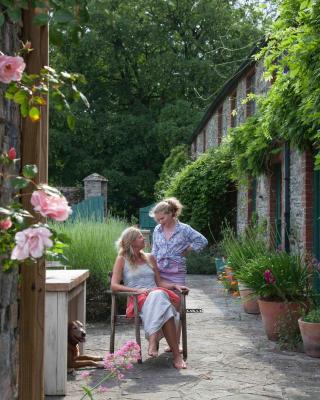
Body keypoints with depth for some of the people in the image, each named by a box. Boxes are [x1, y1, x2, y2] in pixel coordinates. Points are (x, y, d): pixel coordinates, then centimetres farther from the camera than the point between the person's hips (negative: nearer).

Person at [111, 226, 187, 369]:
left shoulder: (149, 258, 24)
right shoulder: (122, 259, 10)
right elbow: (114, 285, -1)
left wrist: (174, 285, 1)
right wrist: (137, 290, -15)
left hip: (157, 294, 4)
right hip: (137, 299, -4)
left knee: (158, 294, -37)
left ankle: (153, 340, -45)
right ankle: (176, 354, -45)